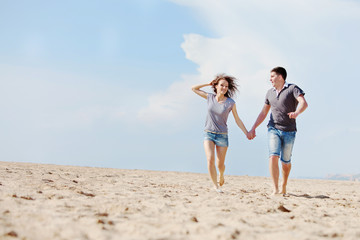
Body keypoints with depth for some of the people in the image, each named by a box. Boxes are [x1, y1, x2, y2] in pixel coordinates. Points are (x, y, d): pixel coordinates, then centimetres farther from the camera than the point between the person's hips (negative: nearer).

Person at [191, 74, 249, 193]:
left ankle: (221, 175, 43)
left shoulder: (230, 103, -9)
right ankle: (216, 186, -9)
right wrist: (209, 84, 1)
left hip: (222, 135, -1)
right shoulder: (210, 97, -2)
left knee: (220, 164, 6)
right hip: (208, 134, 1)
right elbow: (194, 88, 7)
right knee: (210, 159, -19)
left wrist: (247, 134, -5)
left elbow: (238, 120, -1)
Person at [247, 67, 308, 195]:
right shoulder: (270, 93, 13)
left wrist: (296, 113, -42)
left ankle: (284, 187, 31)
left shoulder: (293, 89, -4)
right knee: (273, 156, -18)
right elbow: (263, 113, 20)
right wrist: (253, 129, 14)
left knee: (285, 161, 8)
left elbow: (304, 103, -21)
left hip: (289, 131, -3)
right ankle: (275, 189, -23)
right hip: (273, 129, 3)